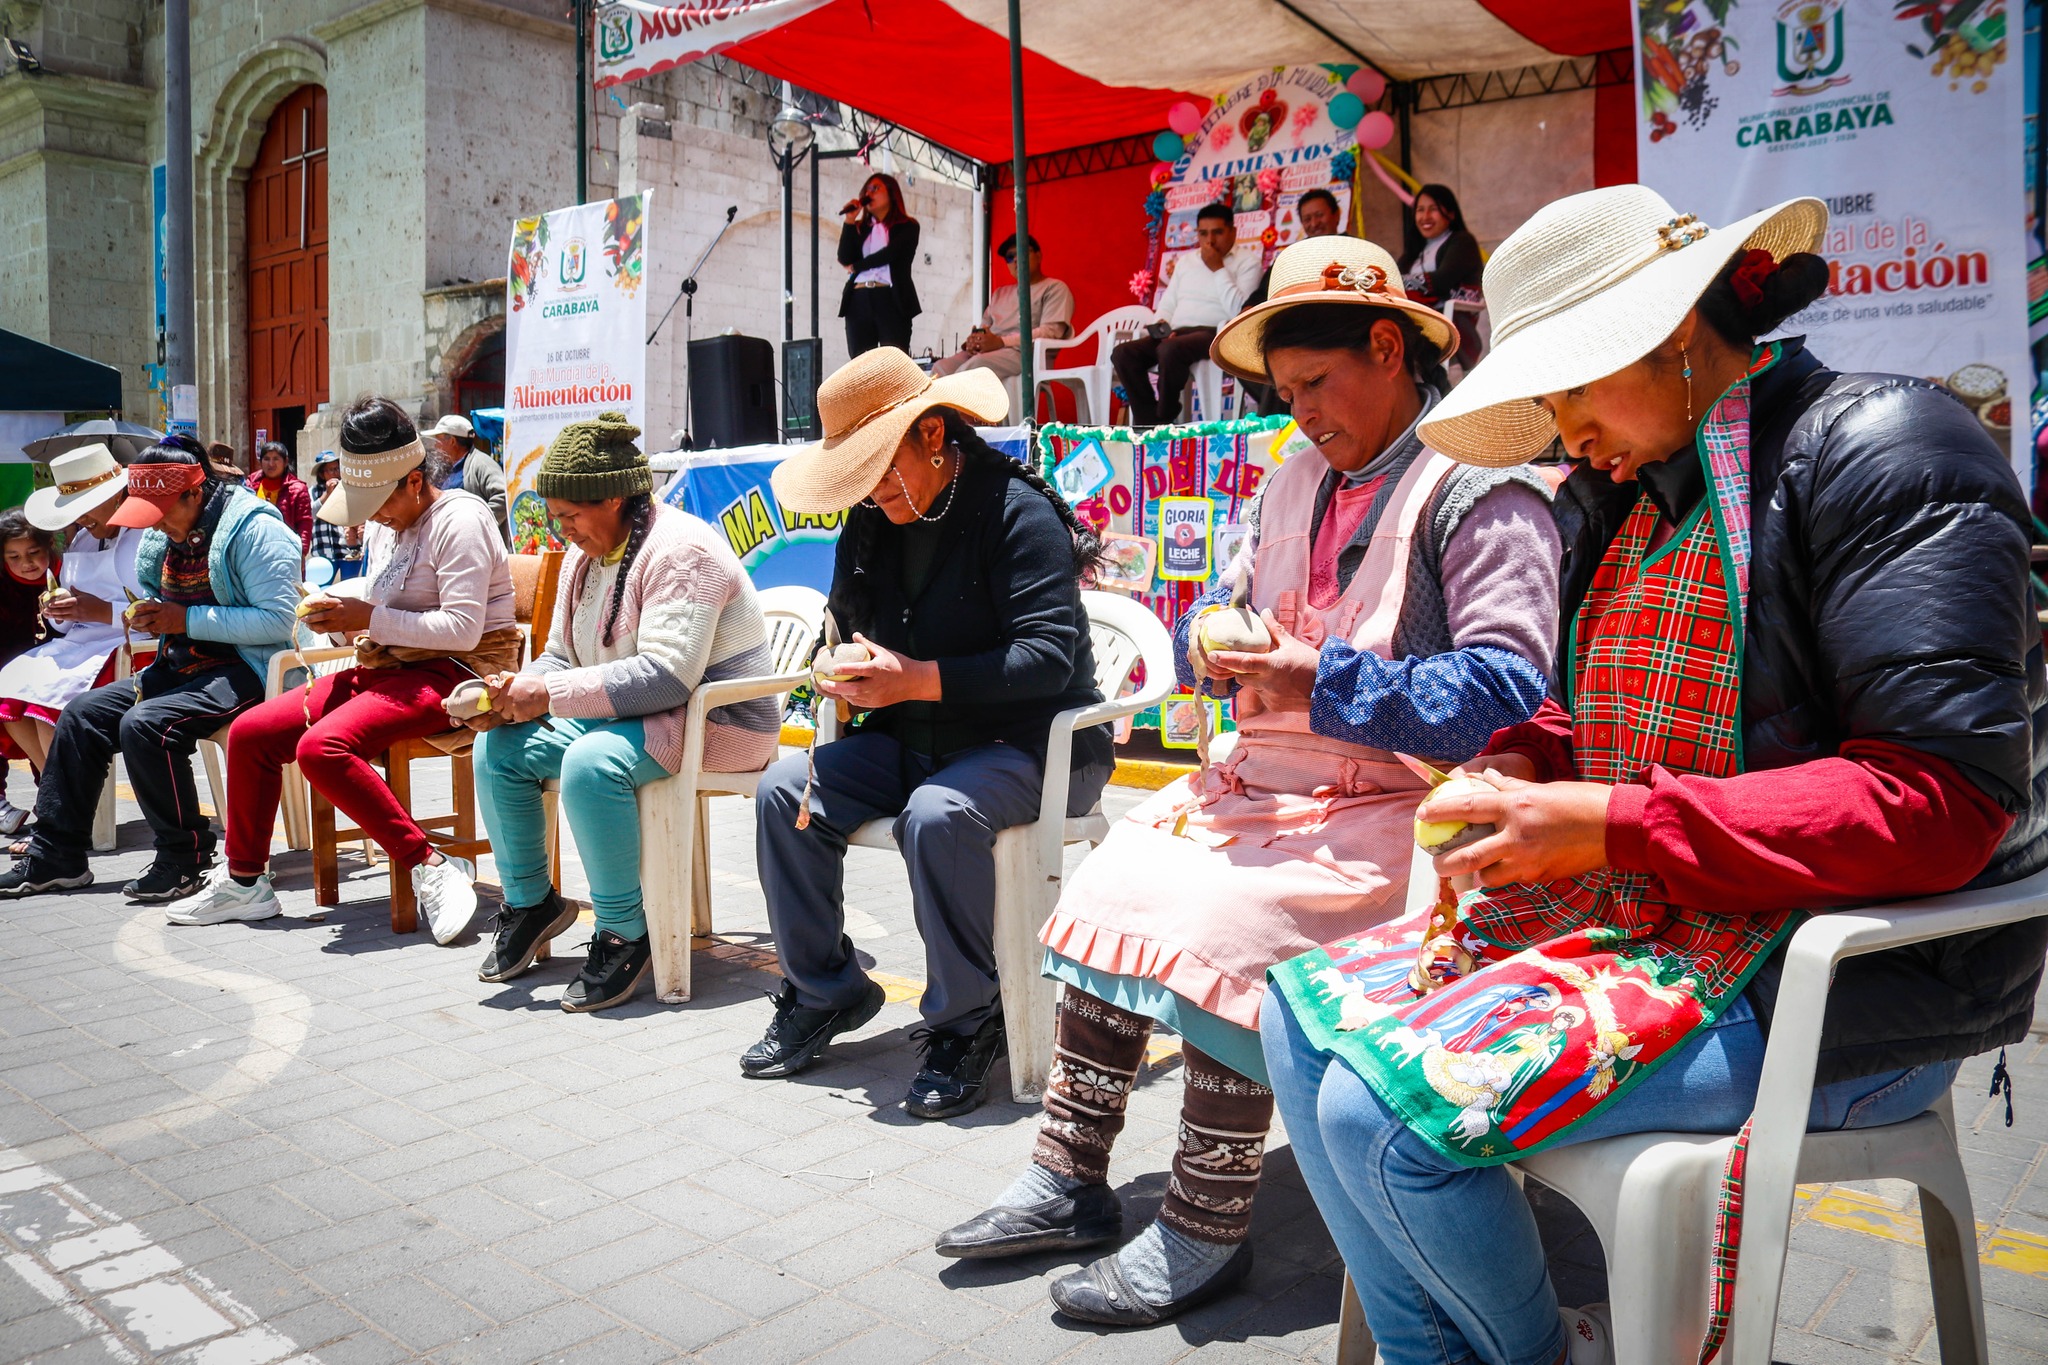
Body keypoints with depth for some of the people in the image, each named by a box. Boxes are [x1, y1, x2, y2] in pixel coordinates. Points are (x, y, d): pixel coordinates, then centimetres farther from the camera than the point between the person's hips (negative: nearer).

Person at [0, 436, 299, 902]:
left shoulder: (255, 528, -16)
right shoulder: (165, 534, 11)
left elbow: (279, 619, -23)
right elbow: (150, 593, 27)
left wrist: (187, 619, -21)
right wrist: (145, 615, 2)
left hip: (245, 669, -10)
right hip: (182, 666, 10)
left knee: (144, 724, -28)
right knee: (82, 715, 3)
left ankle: (185, 858, -12)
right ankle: (55, 857, 12)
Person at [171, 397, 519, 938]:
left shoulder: (459, 519, -12)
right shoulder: (384, 526, 16)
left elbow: (463, 628, -22)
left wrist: (368, 618, -19)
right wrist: (341, 616, 2)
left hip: (454, 673, -9)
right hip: (388, 669, 10)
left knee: (322, 746, -31)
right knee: (249, 731, 3)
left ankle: (433, 868, -23)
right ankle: (244, 879, 17)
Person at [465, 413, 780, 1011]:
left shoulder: (680, 550, -19)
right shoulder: (586, 556, 11)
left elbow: (668, 674, -29)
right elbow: (562, 656, 14)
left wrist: (551, 694, -29)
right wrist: (515, 693, -9)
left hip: (714, 721, -9)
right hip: (618, 715, 10)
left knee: (591, 762, -34)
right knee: (498, 748, -4)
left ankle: (625, 932, -18)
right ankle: (529, 901, 11)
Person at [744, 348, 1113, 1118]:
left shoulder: (1017, 510, -16)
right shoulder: (869, 523, 8)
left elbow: (1050, 655, -24)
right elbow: (850, 626, 20)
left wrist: (919, 679, -29)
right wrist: (853, 678, -5)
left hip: (1027, 747, -7)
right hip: (912, 740, 7)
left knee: (938, 814, -36)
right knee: (784, 791, -10)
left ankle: (965, 1025, -15)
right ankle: (822, 995, 5)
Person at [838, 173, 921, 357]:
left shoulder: (907, 226, 10)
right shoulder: (859, 228, 21)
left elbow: (890, 253, -6)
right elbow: (844, 258, 8)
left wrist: (856, 267, 5)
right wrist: (850, 221, 5)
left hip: (891, 300, -4)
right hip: (859, 301, 4)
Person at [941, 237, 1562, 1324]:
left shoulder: (1481, 491, -9)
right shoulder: (1295, 483, 17)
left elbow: (1508, 692, -19)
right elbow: (1210, 616, 20)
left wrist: (1325, 683, -24)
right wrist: (1212, 646, -5)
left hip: (1397, 800, -8)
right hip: (1263, 781, 8)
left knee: (1227, 921, -27)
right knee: (1110, 880, -5)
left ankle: (1204, 1235, -10)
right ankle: (1067, 1183, 5)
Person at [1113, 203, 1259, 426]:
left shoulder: (1247, 263, 6)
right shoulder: (1186, 260, 24)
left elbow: (1239, 310, -10)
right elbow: (1167, 305, 21)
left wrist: (1218, 269, -6)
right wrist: (1162, 328, -1)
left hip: (1213, 333, -6)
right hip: (1175, 334, 6)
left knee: (1170, 349, -38)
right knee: (1123, 354, -20)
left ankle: (1166, 420, -21)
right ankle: (1148, 422, -20)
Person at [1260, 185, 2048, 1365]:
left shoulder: (1880, 448, -12)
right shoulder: (1636, 490, 12)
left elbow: (1941, 799, -21)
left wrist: (1607, 825, -24)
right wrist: (1520, 765, 0)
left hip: (1835, 984, -8)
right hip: (1638, 910, 9)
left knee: (1384, 1108, -22)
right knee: (1307, 1012, -1)